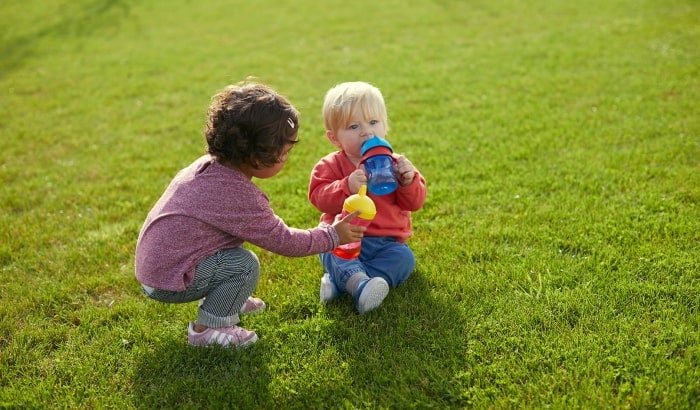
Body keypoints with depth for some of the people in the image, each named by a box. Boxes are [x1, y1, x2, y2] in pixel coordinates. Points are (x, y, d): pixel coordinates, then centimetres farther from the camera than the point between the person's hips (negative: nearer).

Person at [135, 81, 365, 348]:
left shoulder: (209, 165, 0)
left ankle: (222, 301, 22)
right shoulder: (240, 196, -26)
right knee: (246, 265, -15)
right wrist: (332, 236, -7)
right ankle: (207, 329, -2)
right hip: (169, 281, -9)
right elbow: (281, 240, -17)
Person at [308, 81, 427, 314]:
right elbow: (319, 197, -14)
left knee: (404, 257, -26)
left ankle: (338, 281, -33)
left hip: (387, 241, 2)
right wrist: (347, 186, -31)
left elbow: (415, 203, 1)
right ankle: (359, 284, -54)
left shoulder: (393, 164, 6)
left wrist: (408, 180, -19)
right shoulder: (331, 165, 2)